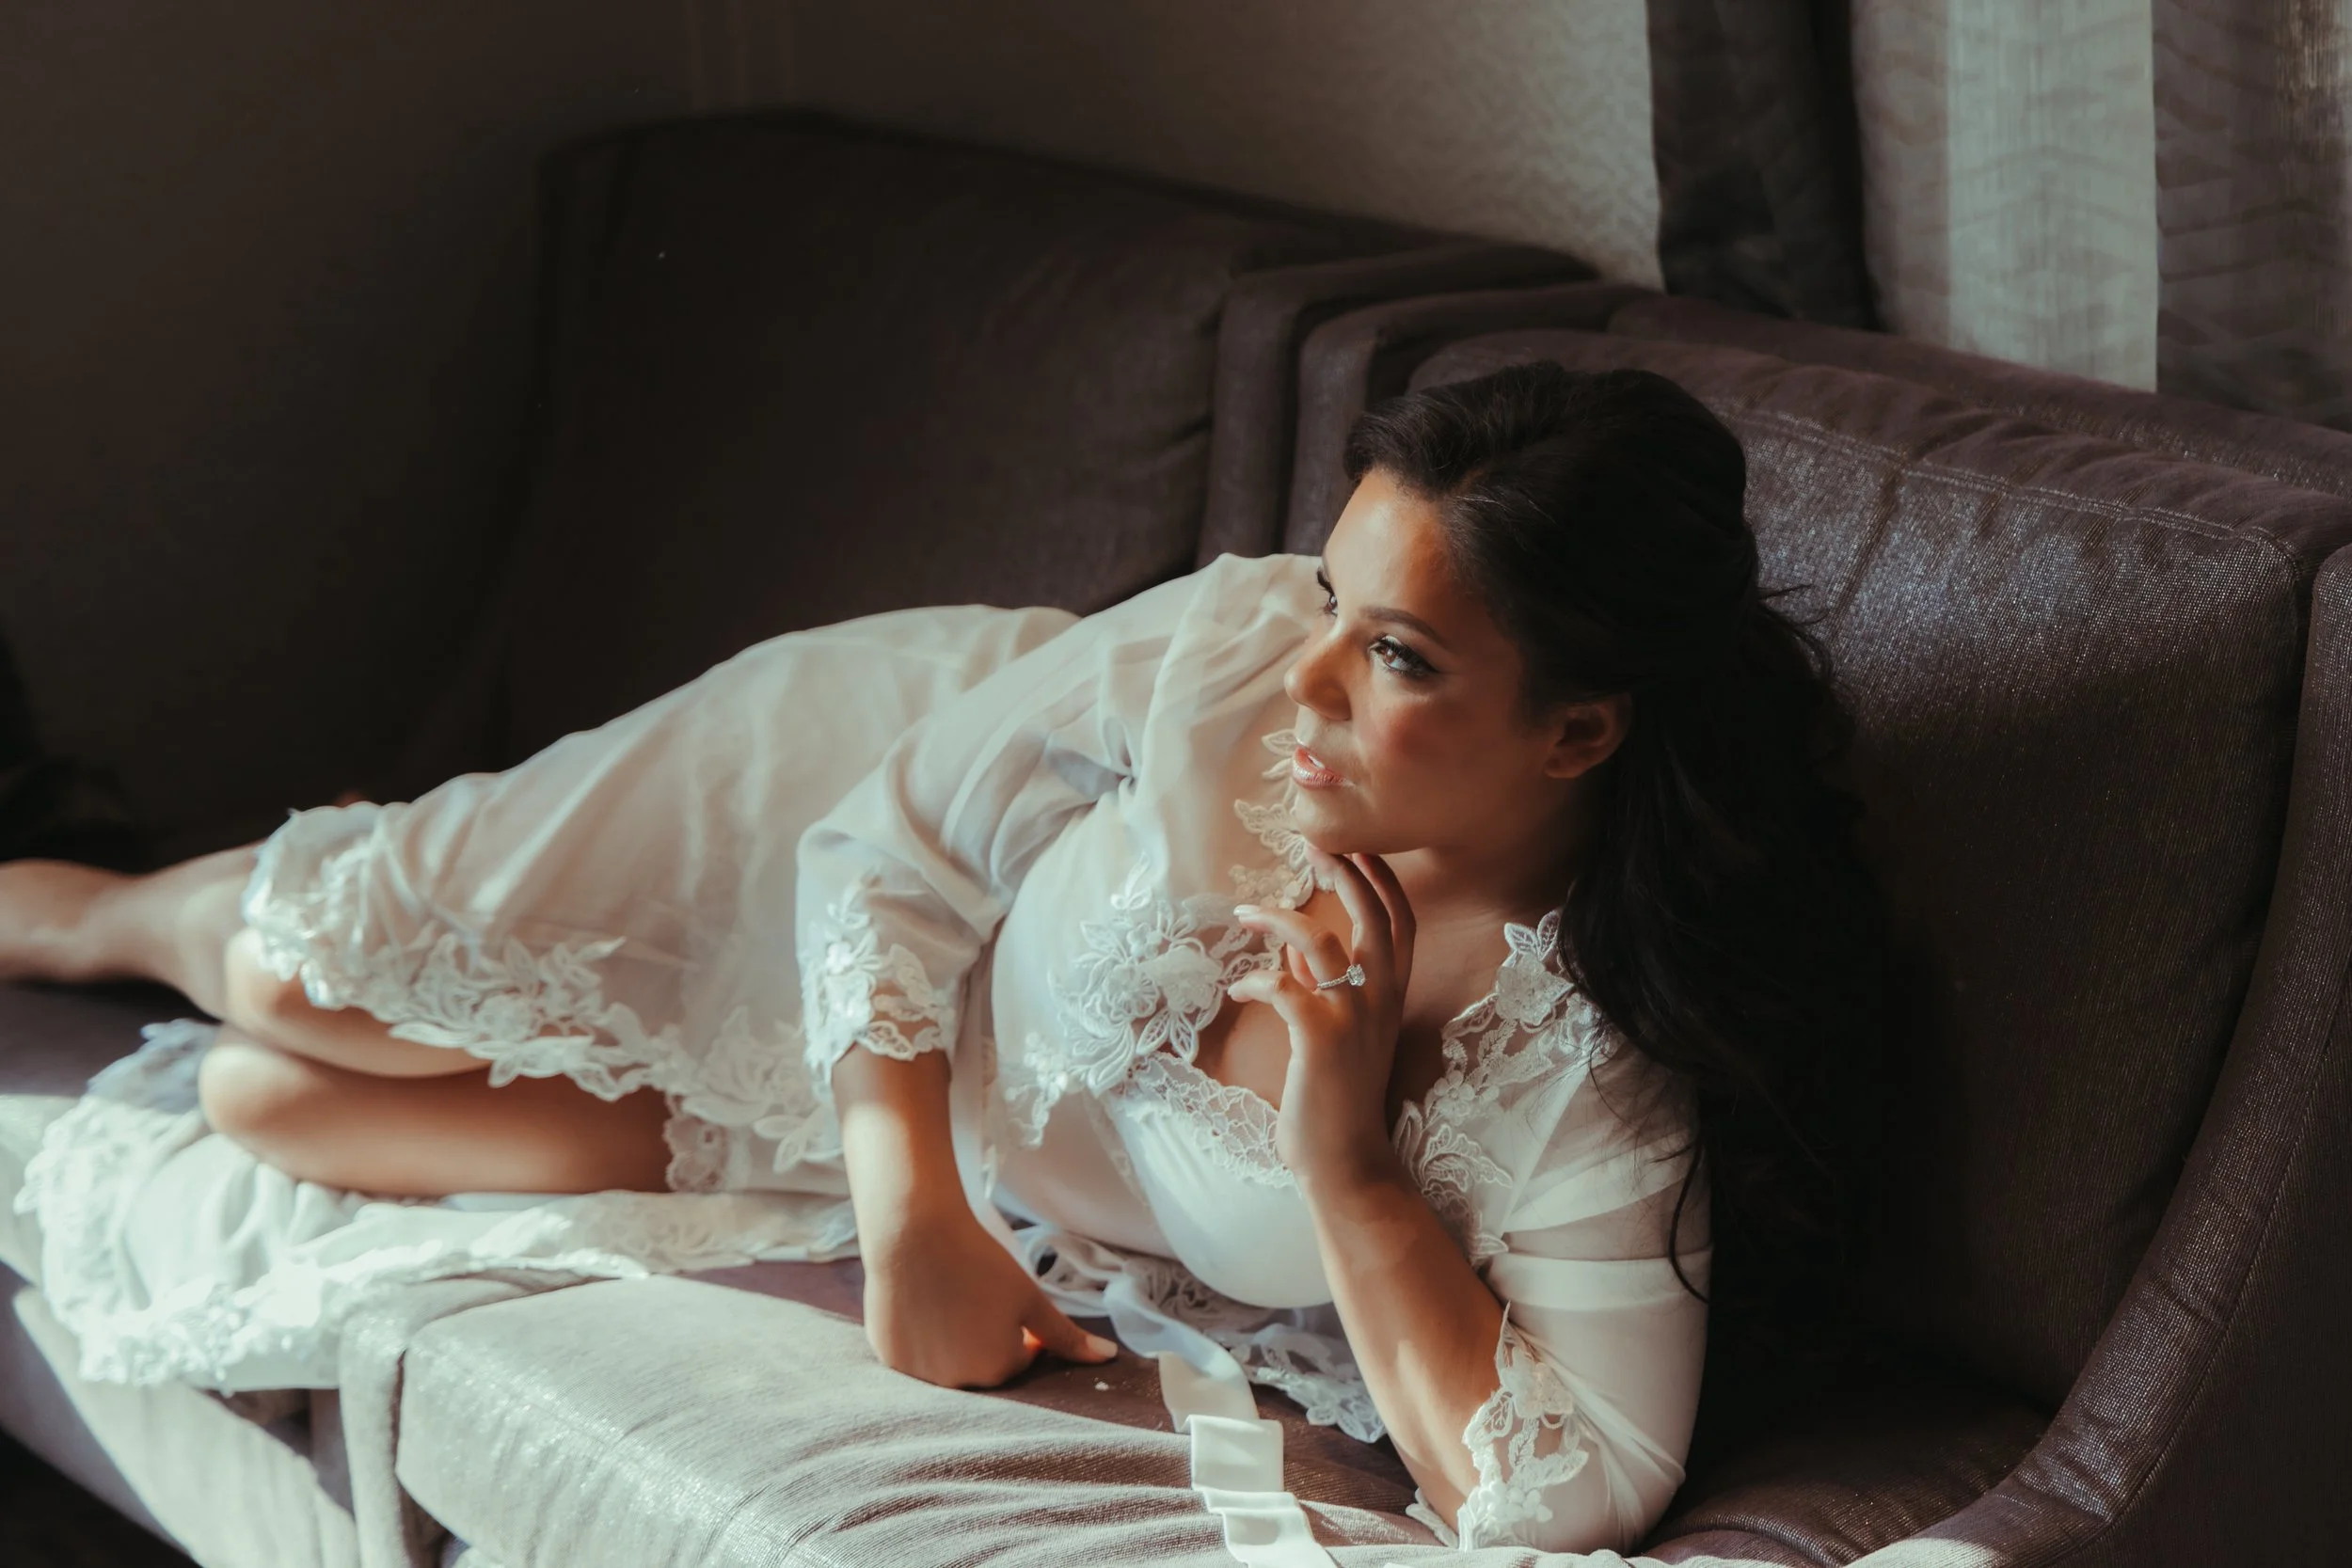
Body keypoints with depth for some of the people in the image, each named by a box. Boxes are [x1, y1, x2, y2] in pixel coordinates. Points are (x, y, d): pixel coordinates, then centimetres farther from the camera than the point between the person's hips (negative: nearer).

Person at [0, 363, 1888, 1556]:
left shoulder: (1599, 1083, -36)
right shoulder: (1233, 651, -33)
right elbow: (888, 853, -20)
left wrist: (1343, 1162, -43)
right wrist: (910, 1217, -32)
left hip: (1031, 1202, 0)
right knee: (288, 976, 2)